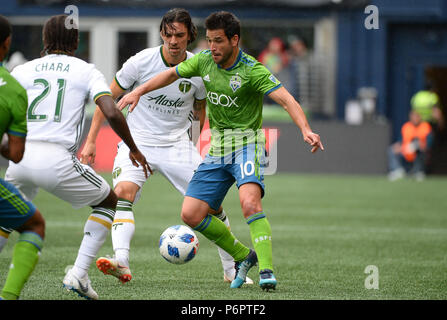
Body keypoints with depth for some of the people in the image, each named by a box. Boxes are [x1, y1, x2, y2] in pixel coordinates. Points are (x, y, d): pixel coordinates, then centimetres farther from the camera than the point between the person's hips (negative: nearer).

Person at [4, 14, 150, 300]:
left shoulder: (22, 71, 15)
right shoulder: (86, 71, 8)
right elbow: (112, 113, -6)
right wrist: (134, 149, 8)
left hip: (20, 158, 3)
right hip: (57, 160, -3)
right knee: (108, 202, 20)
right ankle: (79, 274, 6)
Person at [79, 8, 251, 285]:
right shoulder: (142, 62, -12)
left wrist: (195, 144, 14)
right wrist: (91, 141, -4)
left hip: (178, 144, 2)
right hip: (137, 141, -2)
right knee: (123, 192, -29)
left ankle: (232, 270, 14)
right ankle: (121, 264, -40)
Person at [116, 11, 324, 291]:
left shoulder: (252, 70, -17)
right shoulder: (205, 61, 1)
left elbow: (287, 100, -26)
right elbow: (172, 74, 19)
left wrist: (306, 130, -42)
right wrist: (138, 92, 12)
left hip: (247, 144, -6)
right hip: (218, 149, 6)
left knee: (250, 203, -32)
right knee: (190, 215, 0)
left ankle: (266, 271, -31)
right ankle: (243, 256, 17)